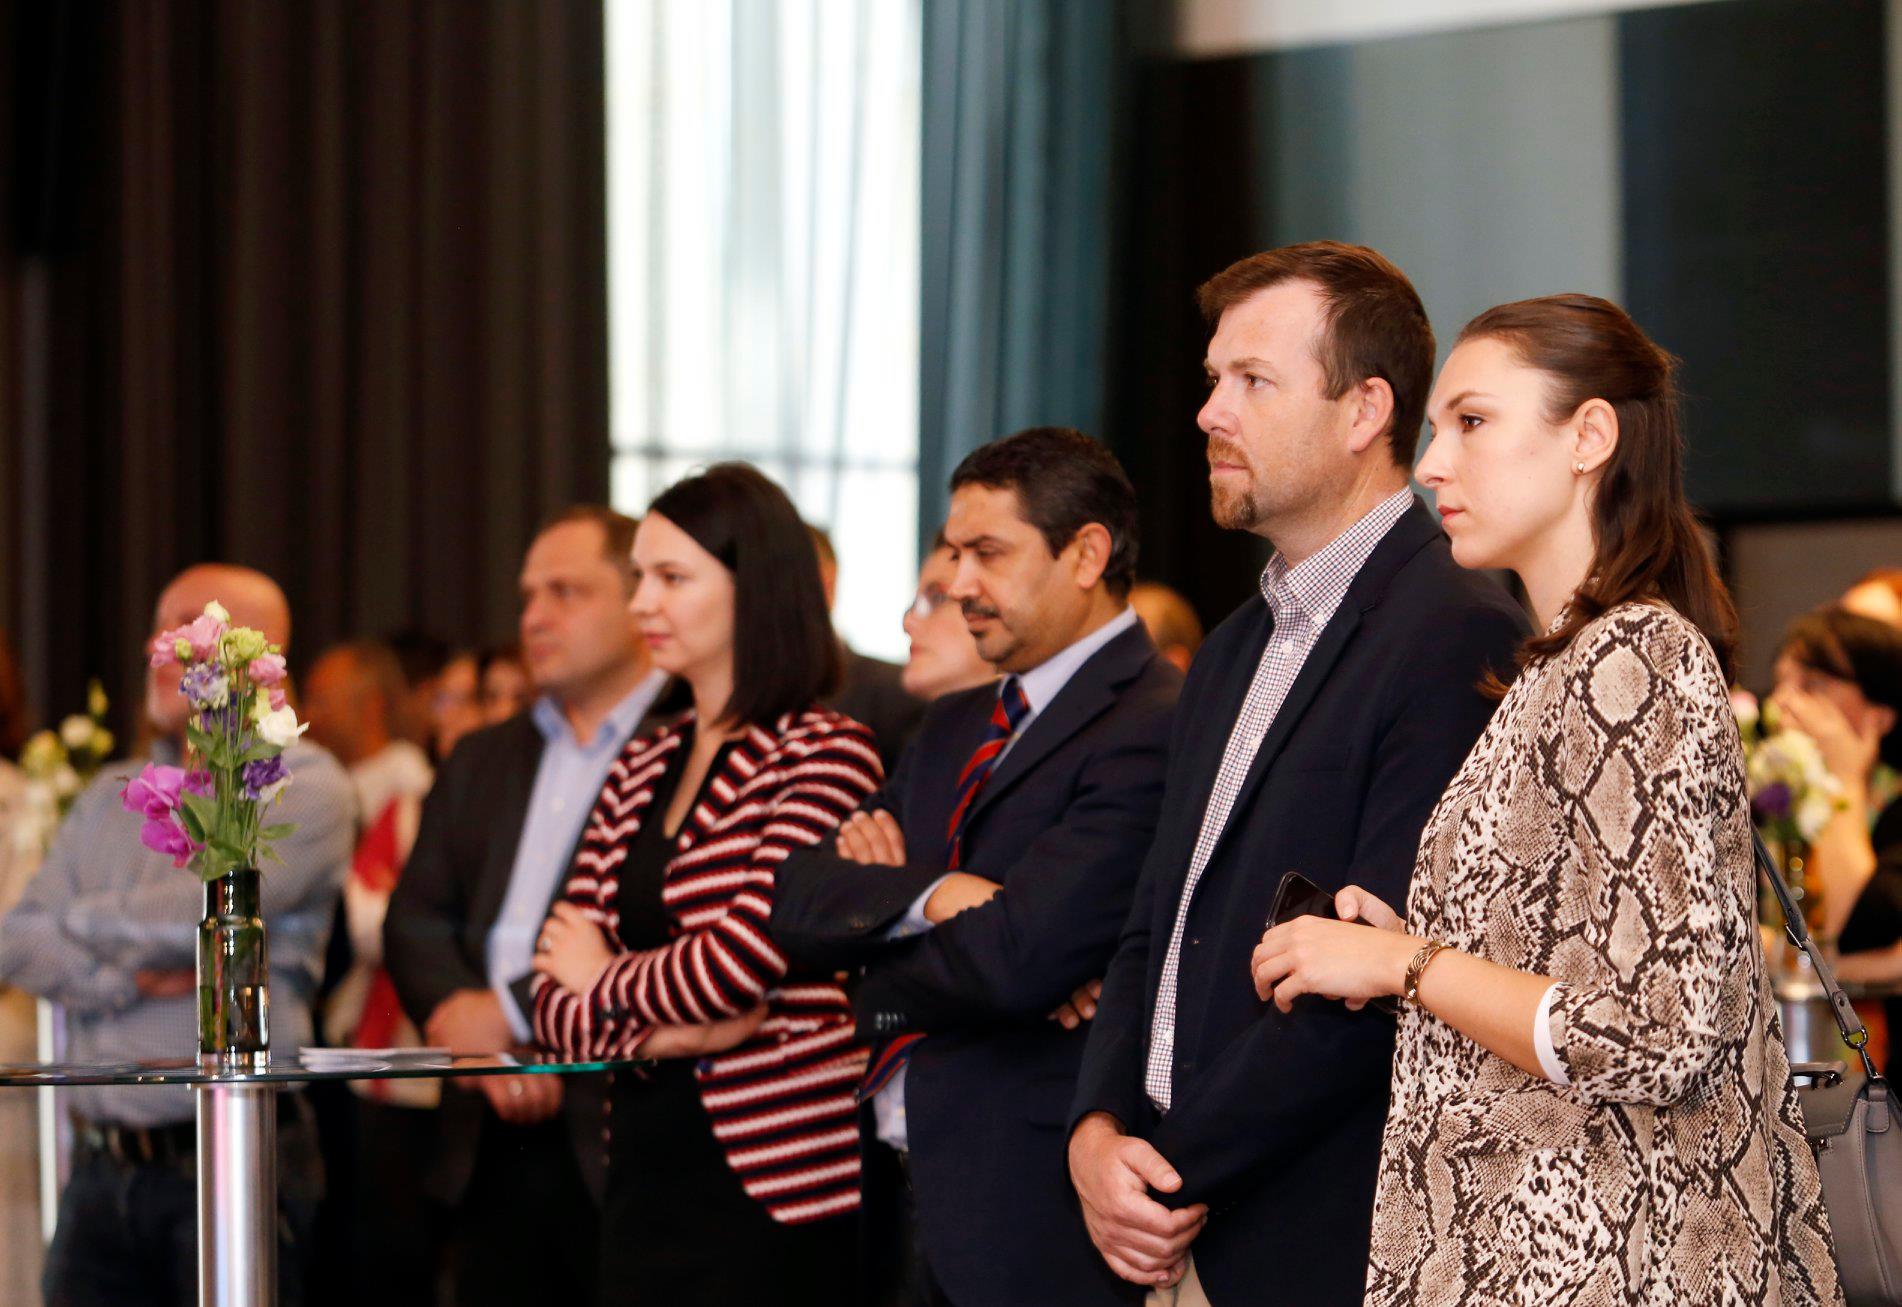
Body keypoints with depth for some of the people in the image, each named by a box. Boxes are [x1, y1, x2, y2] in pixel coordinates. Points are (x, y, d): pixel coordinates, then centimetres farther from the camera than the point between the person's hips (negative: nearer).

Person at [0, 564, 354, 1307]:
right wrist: (130, 977, -11)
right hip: (99, 1168, 6)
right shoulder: (110, 798, 17)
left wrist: (76, 921, 3)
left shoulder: (304, 787, -3)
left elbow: (193, 917, -14)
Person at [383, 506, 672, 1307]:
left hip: (627, 1153, -6)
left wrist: (515, 1011, -13)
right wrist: (461, 1019, -6)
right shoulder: (481, 760, 20)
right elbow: (416, 919, 14)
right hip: (492, 1155, 6)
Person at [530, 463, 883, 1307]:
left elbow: (742, 961, -18)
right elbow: (556, 997, 10)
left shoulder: (826, 756, -7)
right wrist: (658, 1034, -10)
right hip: (646, 1170, 6)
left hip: (771, 1179, -6)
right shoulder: (640, 771, 13)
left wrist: (607, 979, 0)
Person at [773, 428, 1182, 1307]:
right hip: (900, 1194, 8)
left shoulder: (1152, 730, -14)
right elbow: (800, 903, 6)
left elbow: (1013, 959, -23)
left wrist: (879, 990, -3)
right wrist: (929, 895, -15)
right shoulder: (956, 725, 16)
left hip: (1031, 1211, -8)